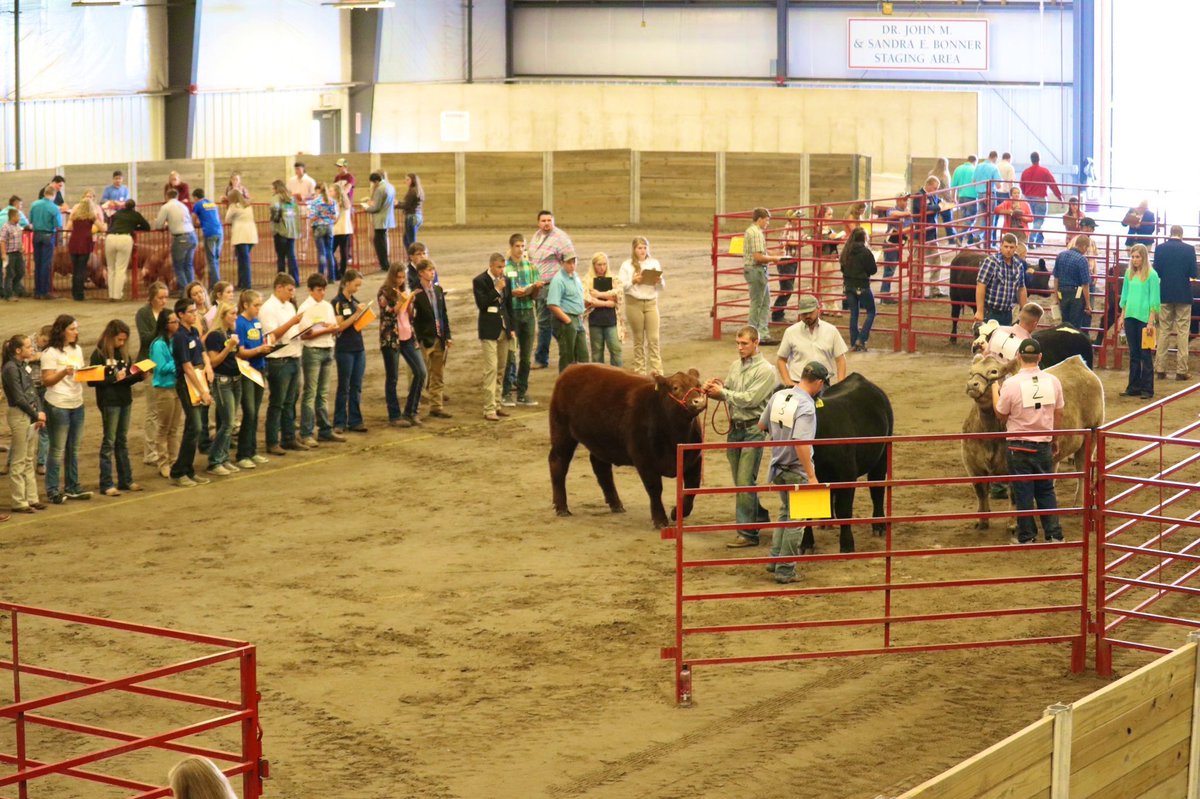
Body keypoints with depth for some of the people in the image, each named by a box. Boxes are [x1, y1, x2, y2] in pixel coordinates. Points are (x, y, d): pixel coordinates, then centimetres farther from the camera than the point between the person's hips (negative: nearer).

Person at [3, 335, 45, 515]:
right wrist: (36, 415, -10)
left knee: (29, 460, 13)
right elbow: (19, 397, -16)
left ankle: (31, 498, 20)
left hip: (31, 416, 9)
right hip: (19, 415, -9)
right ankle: (18, 502, 2)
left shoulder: (25, 366, 12)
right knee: (19, 461, -2)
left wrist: (40, 412, 1)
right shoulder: (11, 368, -14)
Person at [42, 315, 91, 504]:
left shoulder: (77, 350, 12)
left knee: (74, 449, 12)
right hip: (58, 405, -7)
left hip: (77, 404, 7)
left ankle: (72, 488, 20)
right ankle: (53, 490, 4)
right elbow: (46, 380, -13)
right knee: (58, 450, -3)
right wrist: (64, 372, -27)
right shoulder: (51, 353, -10)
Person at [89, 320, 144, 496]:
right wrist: (114, 378, -21)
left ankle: (125, 480, 21)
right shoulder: (99, 354, -9)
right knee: (109, 442, -2)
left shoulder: (123, 353, 10)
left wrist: (140, 376, -6)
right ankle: (106, 484, 2)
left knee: (123, 441, 14)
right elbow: (93, 381, -14)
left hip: (125, 401, 6)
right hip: (109, 402, -6)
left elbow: (129, 377, 13)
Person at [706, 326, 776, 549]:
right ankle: (760, 517, 32)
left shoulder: (765, 370, -11)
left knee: (745, 481, -10)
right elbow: (726, 393, 14)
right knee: (740, 481, 15)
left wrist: (722, 392, -13)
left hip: (753, 429, -8)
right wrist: (713, 390, -7)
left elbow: (749, 399, -18)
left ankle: (747, 533, -6)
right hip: (735, 428, 8)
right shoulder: (735, 366, 12)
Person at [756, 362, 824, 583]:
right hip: (797, 469, -7)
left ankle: (774, 559, 28)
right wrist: (811, 476, -27)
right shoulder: (806, 407, -23)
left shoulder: (778, 396, -1)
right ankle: (785, 570, 9)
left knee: (785, 512, 25)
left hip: (778, 466, 7)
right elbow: (800, 443, -30)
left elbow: (762, 425, 12)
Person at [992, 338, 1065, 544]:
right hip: (1044, 445, 3)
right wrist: (1055, 439, 19)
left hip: (1019, 445, -3)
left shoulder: (1011, 384, -15)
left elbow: (1001, 416, -3)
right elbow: (1059, 415, 5)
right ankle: (1054, 534, 15)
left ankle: (1027, 537, 13)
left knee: (1023, 494, 7)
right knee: (1046, 492, 16)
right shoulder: (1053, 381, -4)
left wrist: (995, 390, 10)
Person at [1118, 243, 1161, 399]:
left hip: (1144, 317, -5)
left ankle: (1147, 389, 3)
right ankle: (1133, 387, 16)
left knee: (1146, 354, -1)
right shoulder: (1129, 273, 10)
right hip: (1130, 316, 5)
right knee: (1133, 353, 10)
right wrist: (1122, 316, 13)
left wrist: (1151, 320, -11)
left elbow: (1155, 299, -7)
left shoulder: (1152, 275, -6)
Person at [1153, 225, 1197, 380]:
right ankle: (1181, 370, 0)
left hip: (1165, 296, 2)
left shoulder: (1160, 248, -5)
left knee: (1163, 331, 10)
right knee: (1182, 333, 3)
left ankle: (1160, 369, 9)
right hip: (1183, 296, -2)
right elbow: (1194, 273, -8)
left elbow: (1155, 272, -3)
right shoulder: (1189, 249, -9)